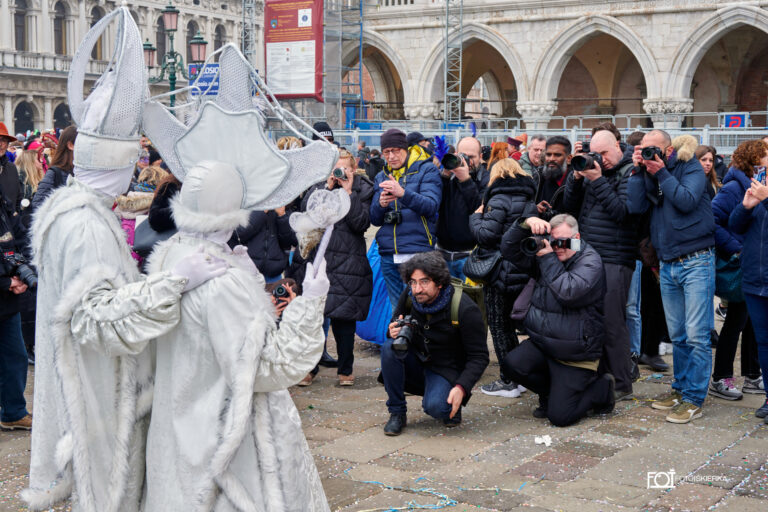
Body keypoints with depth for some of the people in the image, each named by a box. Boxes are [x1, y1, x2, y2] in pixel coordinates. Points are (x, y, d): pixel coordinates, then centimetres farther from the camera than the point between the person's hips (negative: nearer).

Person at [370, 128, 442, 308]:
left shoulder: (427, 170, 0)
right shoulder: (382, 177, 15)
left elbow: (431, 206, -16)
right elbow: (374, 219, 12)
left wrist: (403, 194, -31)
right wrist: (380, 204, -11)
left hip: (418, 252, -5)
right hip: (389, 255, 5)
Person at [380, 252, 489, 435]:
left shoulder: (465, 309, -22)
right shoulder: (409, 296, -9)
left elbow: (479, 357, -17)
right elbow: (394, 327, 8)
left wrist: (461, 388, -31)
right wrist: (394, 332, -19)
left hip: (445, 371, -4)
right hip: (416, 362, 4)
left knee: (435, 407, -33)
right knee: (390, 348, -26)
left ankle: (452, 406, 6)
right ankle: (397, 413, -13)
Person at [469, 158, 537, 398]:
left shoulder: (500, 200, -13)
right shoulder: (529, 200, 12)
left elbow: (487, 235, -19)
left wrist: (476, 217, -2)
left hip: (500, 272, -8)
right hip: (522, 272, 8)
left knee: (499, 326, 1)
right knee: (509, 325, 17)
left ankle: (508, 382, 3)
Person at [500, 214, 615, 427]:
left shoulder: (590, 262, -12)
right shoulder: (545, 253, 9)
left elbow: (568, 293, -28)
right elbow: (509, 249, 3)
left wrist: (548, 258, -23)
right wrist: (526, 224, -13)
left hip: (575, 356, -7)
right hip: (541, 343, 7)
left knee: (559, 416, -11)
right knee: (512, 363, -23)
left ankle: (603, 389, 17)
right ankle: (551, 392, 8)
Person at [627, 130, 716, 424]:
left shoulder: (690, 166, -2)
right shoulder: (647, 174, 11)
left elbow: (687, 201, -16)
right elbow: (635, 207, -3)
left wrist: (661, 174, -13)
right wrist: (638, 171, -7)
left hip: (696, 262, -6)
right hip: (668, 265, 6)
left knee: (696, 336, -5)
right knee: (678, 336, 12)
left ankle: (693, 399, 0)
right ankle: (680, 389, 23)